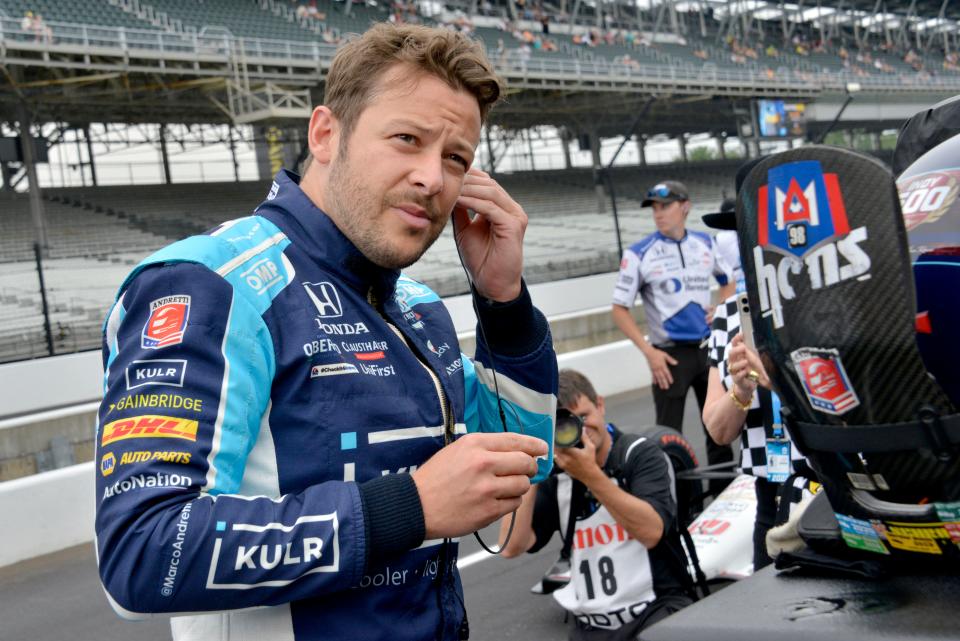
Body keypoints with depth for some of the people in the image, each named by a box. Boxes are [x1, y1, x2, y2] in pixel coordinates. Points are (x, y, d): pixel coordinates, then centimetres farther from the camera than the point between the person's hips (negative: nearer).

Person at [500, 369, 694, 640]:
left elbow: (650, 532, -20)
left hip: (657, 609, -3)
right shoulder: (555, 472, 4)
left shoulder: (641, 454, -4)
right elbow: (512, 547, -5)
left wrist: (590, 475, -26)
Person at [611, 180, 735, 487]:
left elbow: (728, 281, 20)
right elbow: (620, 309, -6)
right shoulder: (639, 254, -8)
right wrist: (649, 352, -15)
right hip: (669, 354, -4)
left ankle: (724, 488, 29)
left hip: (708, 348, 4)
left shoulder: (706, 243, 4)